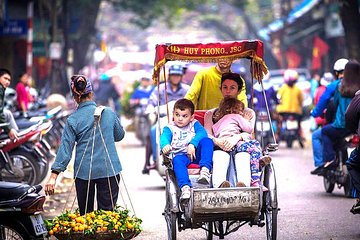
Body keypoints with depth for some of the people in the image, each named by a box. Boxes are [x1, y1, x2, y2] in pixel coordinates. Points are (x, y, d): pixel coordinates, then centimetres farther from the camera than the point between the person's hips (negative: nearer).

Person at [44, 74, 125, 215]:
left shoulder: (73, 120, -5)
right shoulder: (109, 113, 0)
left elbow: (65, 148, -9)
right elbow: (119, 135, 15)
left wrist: (54, 176, -10)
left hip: (84, 171, 0)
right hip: (109, 170, 0)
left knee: (85, 213, 12)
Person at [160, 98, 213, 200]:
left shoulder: (194, 124, 19)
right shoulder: (170, 128, 19)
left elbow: (202, 133, -1)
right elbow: (164, 137, -2)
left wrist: (193, 144, -22)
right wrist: (165, 145, -30)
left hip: (196, 153, 1)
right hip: (181, 155, -1)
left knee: (207, 141, -27)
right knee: (177, 160, -37)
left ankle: (205, 169, -45)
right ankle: (185, 187, -55)